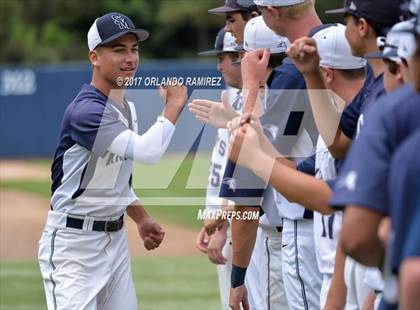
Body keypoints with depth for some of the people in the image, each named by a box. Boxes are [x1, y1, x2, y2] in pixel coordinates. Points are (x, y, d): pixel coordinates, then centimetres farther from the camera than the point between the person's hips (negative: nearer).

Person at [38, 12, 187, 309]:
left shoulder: (127, 106, 11)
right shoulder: (86, 111, -22)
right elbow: (147, 151, -33)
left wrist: (141, 218, 16)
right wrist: (174, 104, -20)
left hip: (115, 237, 9)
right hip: (74, 242, -9)